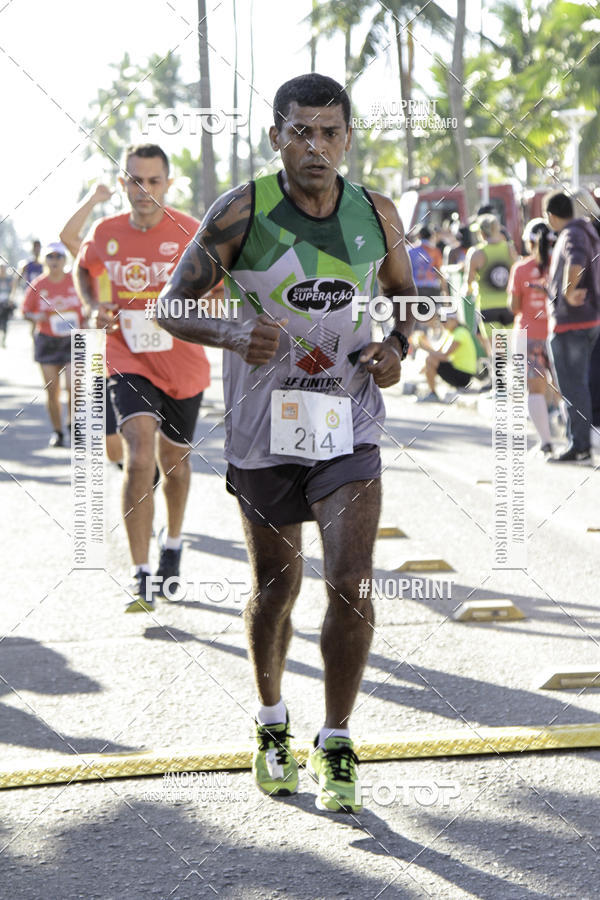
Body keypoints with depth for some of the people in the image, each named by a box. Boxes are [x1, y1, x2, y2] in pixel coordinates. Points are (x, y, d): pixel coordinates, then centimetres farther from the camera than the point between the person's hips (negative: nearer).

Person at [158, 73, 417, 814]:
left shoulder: (377, 216, -2)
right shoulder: (242, 212, -11)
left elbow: (403, 294, 16)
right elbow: (172, 306, -7)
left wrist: (397, 347, -6)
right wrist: (235, 334, -26)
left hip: (348, 432, 1)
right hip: (262, 434, -1)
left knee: (351, 585, -11)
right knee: (276, 587, 12)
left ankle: (336, 744, 4)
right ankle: (271, 725, 36)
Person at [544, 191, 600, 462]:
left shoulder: (572, 234, -15)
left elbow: (576, 262, -37)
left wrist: (568, 292, -24)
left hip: (570, 320, -10)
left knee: (572, 386, -6)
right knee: (578, 385, 15)